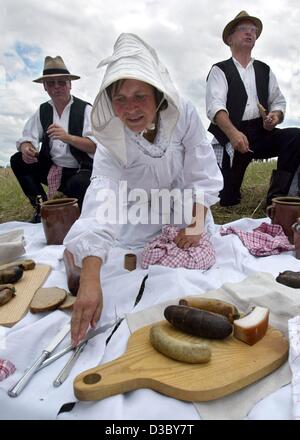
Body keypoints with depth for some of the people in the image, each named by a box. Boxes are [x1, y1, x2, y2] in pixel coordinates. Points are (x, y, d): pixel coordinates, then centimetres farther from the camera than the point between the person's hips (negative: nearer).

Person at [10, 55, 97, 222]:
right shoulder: (43, 110, 8)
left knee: (77, 184, -36)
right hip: (50, 168, 5)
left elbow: (97, 146, -17)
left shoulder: (85, 109, -8)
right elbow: (28, 138, 4)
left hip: (80, 170, -5)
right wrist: (26, 148, -20)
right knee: (18, 161, -9)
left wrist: (68, 137, -31)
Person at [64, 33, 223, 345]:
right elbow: (102, 198, -43)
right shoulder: (110, 139, -28)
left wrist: (196, 225, -22)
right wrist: (90, 281, -52)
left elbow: (203, 176, -17)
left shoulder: (184, 115, -26)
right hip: (139, 215, 0)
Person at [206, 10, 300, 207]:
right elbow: (215, 106, -15)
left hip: (262, 133, 4)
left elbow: (279, 101, 17)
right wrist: (233, 133, -32)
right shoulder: (219, 70, 2)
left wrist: (275, 116, -9)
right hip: (230, 137, -4)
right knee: (227, 200, -7)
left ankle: (277, 198, -18)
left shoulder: (265, 70, 17)